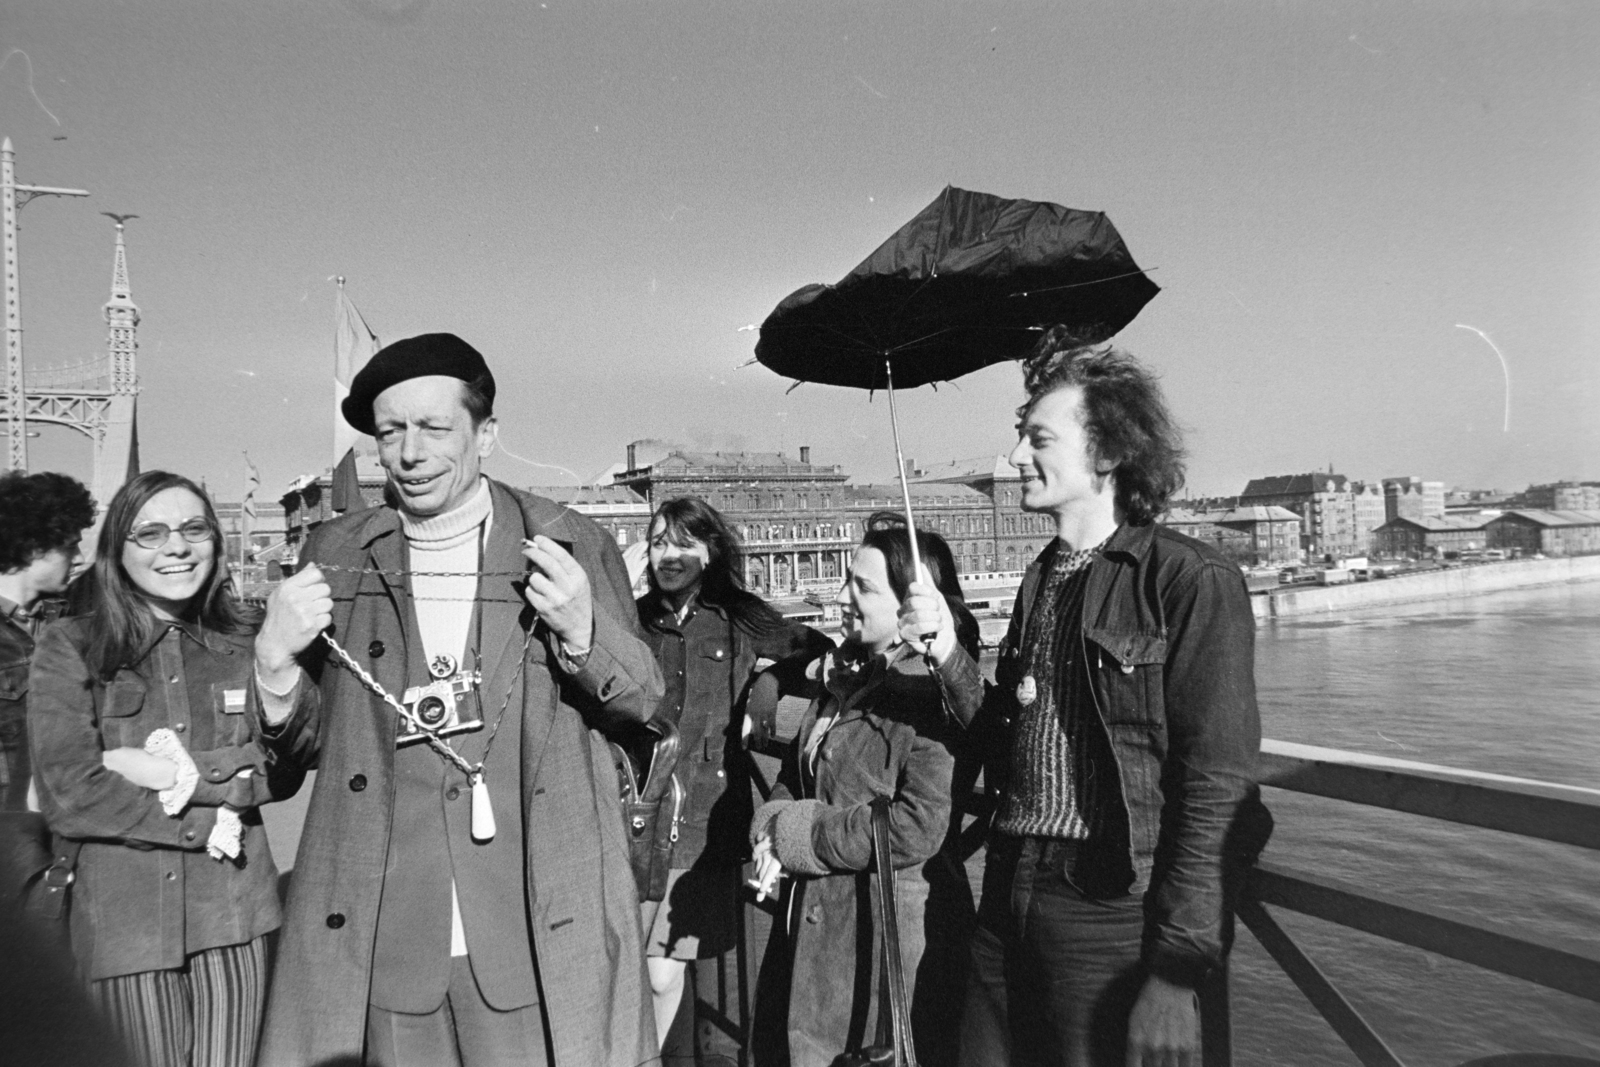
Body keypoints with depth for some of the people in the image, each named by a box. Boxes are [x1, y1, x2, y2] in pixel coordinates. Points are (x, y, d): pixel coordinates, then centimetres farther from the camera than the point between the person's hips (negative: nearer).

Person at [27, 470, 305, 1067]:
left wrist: (189, 775, -15)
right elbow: (68, 797, -8)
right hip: (123, 916, -1)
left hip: (234, 909, 2)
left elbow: (284, 773, -1)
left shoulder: (244, 643, 4)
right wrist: (206, 825, -8)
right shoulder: (69, 649, -2)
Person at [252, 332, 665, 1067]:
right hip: (379, 945, 2)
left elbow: (643, 703, 4)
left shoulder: (572, 546, -2)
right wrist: (275, 662, -9)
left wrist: (582, 631, -15)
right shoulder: (336, 557, 5)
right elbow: (309, 745, 11)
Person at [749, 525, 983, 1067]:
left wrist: (793, 836, -16)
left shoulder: (933, 689, -16)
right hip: (818, 920, 8)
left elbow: (917, 828, -24)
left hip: (893, 936, -7)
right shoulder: (839, 674, 9)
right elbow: (797, 777, 14)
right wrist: (771, 827, -9)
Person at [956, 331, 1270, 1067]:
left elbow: (1214, 789, -13)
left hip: (1111, 910, -6)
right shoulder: (1040, 582, 13)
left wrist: (1177, 970, -16)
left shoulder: (1191, 582, -9)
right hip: (1008, 896, 6)